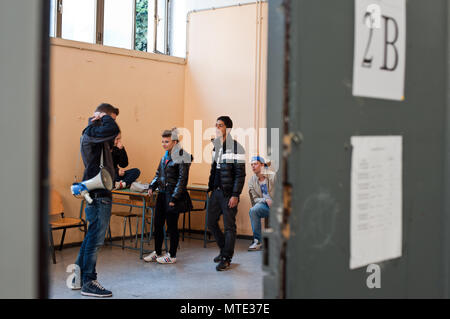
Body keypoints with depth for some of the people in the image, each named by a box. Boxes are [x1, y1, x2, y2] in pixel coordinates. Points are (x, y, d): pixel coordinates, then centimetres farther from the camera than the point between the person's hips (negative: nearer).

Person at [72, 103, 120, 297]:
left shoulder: (97, 133, 20)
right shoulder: (90, 132, -10)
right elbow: (113, 130, -31)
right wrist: (105, 117, -12)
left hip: (100, 193, 10)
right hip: (98, 194, -10)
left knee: (92, 237, 16)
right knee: (95, 238, -6)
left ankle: (79, 277, 24)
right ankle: (88, 283, 1)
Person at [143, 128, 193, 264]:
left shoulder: (182, 157, -12)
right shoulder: (165, 156, 12)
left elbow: (182, 179, -15)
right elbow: (158, 174, 20)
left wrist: (174, 198, -17)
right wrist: (152, 186, 3)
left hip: (173, 196, -8)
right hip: (162, 194, 8)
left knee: (172, 226, 2)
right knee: (158, 224, 12)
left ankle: (172, 256, 14)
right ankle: (157, 252, 25)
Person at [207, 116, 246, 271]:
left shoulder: (236, 148, -12)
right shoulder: (215, 145, 12)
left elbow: (240, 174, -14)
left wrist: (235, 195, -18)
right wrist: (210, 187, 17)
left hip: (228, 193, -8)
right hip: (216, 191, 8)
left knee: (229, 226, -1)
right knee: (211, 222, 13)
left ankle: (226, 258, 8)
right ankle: (224, 249, 31)